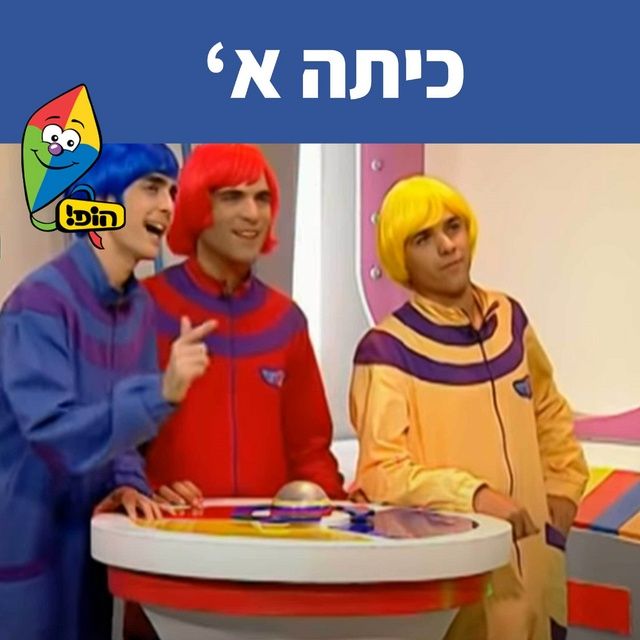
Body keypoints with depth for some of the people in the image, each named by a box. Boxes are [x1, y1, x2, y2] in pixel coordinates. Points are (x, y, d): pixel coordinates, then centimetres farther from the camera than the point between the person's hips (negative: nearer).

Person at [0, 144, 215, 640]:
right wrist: (162, 392, -37)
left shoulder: (141, 307, 5)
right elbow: (54, 433, -27)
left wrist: (128, 483, -9)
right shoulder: (40, 301, -19)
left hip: (92, 547, 7)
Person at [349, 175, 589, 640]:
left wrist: (563, 489, 11)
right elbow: (383, 472, -18)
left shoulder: (509, 317, 6)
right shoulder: (387, 350, -14)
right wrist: (473, 494, -29)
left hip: (533, 560, 6)